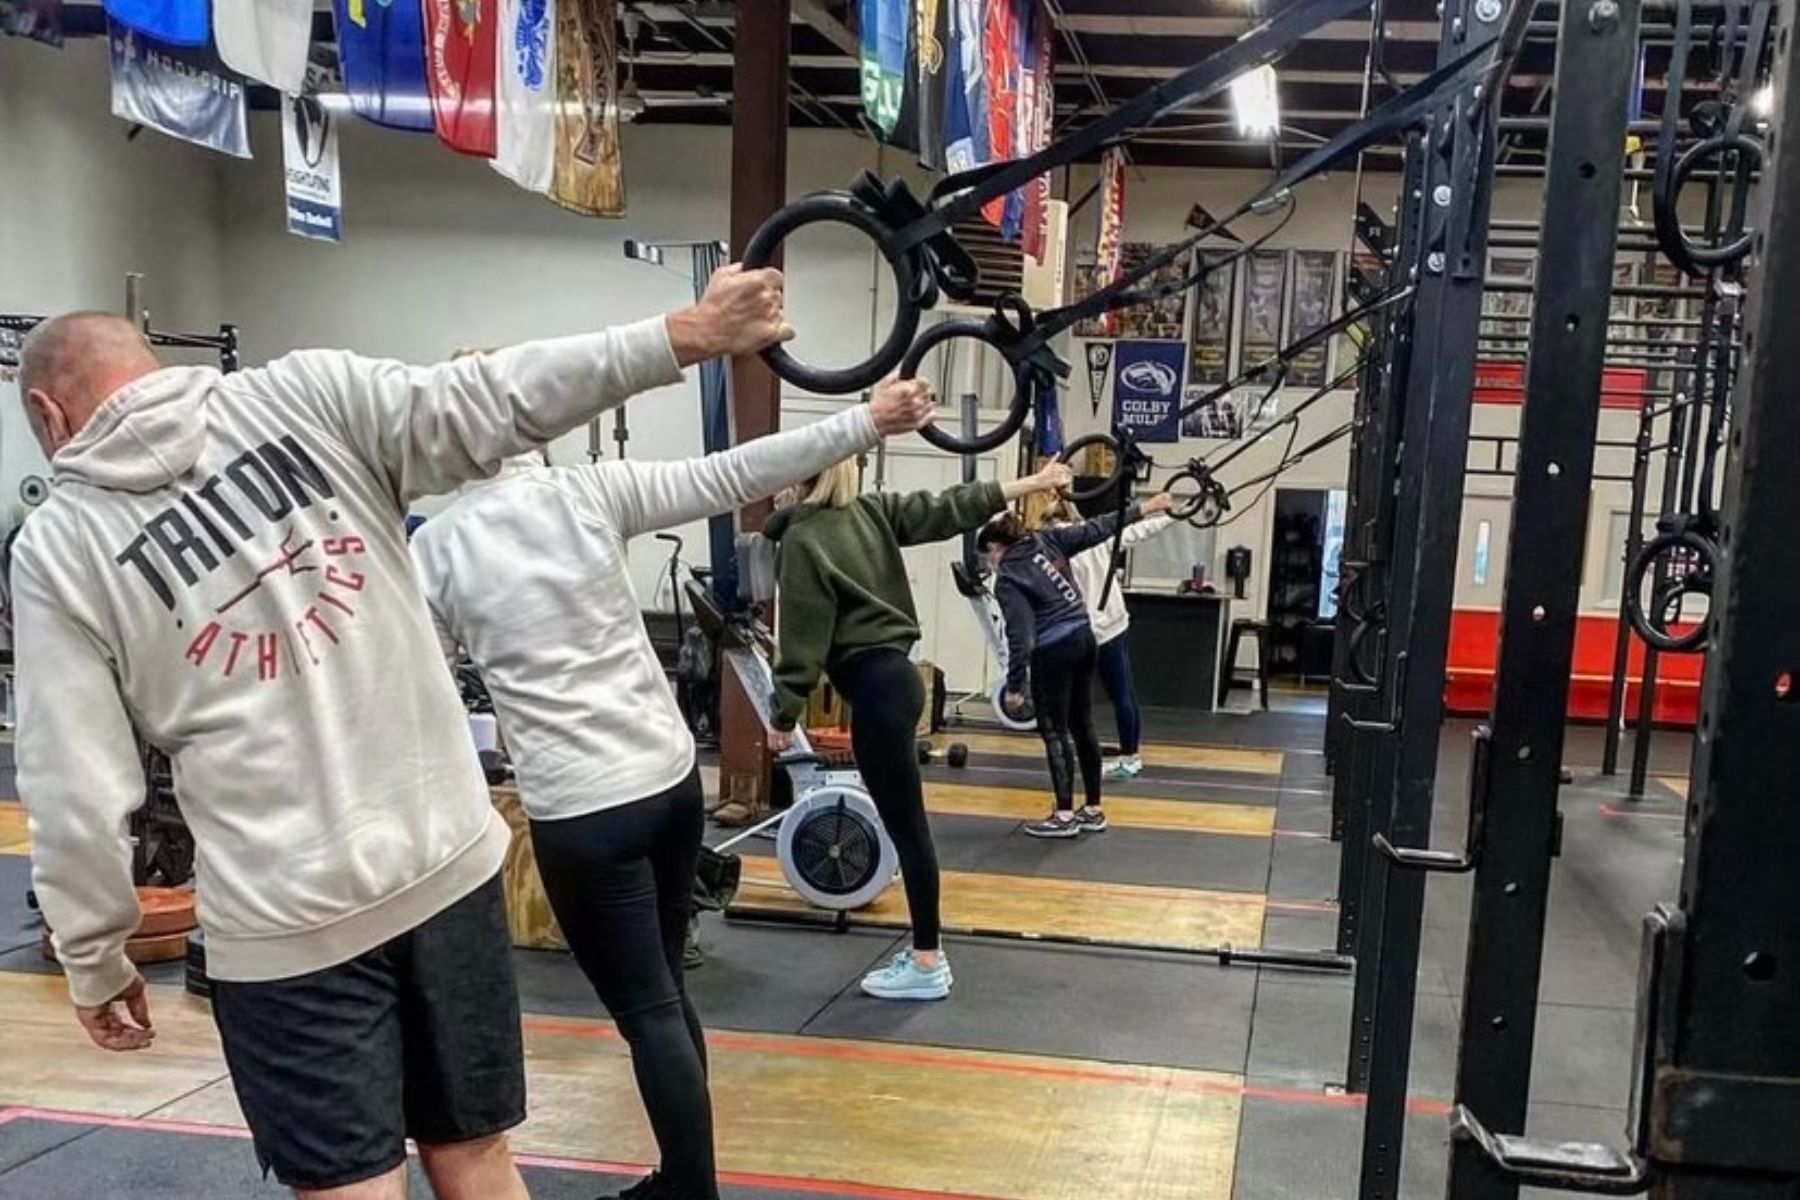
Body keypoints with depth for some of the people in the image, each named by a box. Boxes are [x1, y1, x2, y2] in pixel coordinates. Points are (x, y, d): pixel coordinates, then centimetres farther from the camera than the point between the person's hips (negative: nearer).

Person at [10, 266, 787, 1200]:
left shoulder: (57, 546, -1)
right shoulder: (307, 393, 1)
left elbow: (78, 795, -3)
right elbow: (488, 402, -11)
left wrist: (93, 961, 11)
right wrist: (687, 335, -11)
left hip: (286, 917, -3)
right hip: (448, 858, 3)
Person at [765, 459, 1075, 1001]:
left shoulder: (801, 540, -11)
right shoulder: (872, 511, 10)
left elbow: (802, 639, -13)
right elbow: (949, 508, 9)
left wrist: (783, 716, -8)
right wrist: (1035, 483, 13)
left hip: (875, 687, -9)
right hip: (896, 676, 9)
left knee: (906, 823, -3)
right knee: (904, 820, 14)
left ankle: (926, 965, 6)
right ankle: (926, 952, 22)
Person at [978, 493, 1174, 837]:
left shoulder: (1009, 580, -11)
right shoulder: (1045, 540, 6)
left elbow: (1020, 636, -16)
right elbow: (1095, 529, 8)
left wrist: (1014, 686, -10)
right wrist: (1143, 508, 16)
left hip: (1054, 651, -8)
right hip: (1082, 639, 8)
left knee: (1054, 731, 0)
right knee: (1082, 726, 14)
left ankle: (1064, 815, 2)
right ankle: (1094, 810, 21)